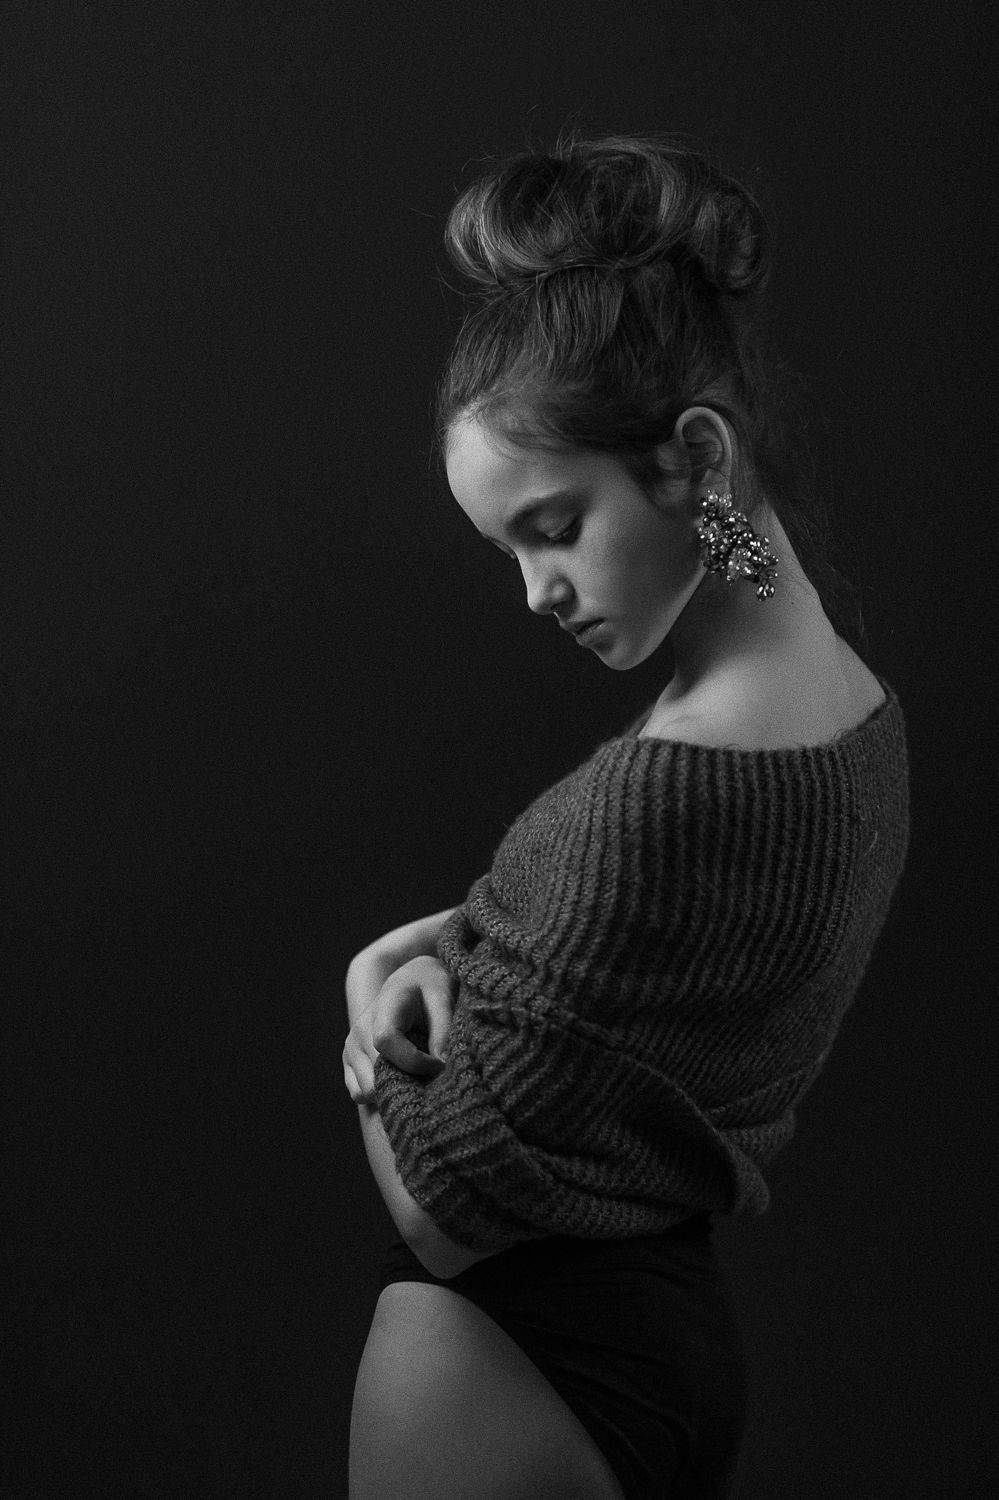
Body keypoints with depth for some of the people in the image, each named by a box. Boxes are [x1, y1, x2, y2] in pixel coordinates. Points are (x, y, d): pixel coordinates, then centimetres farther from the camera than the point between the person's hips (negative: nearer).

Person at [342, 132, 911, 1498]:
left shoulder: (662, 794, -30)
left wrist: (374, 1038, -4)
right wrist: (453, 943, -8)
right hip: (684, 1331, 9)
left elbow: (449, 1206, -22)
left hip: (515, 1370, -8)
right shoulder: (861, 712, -2)